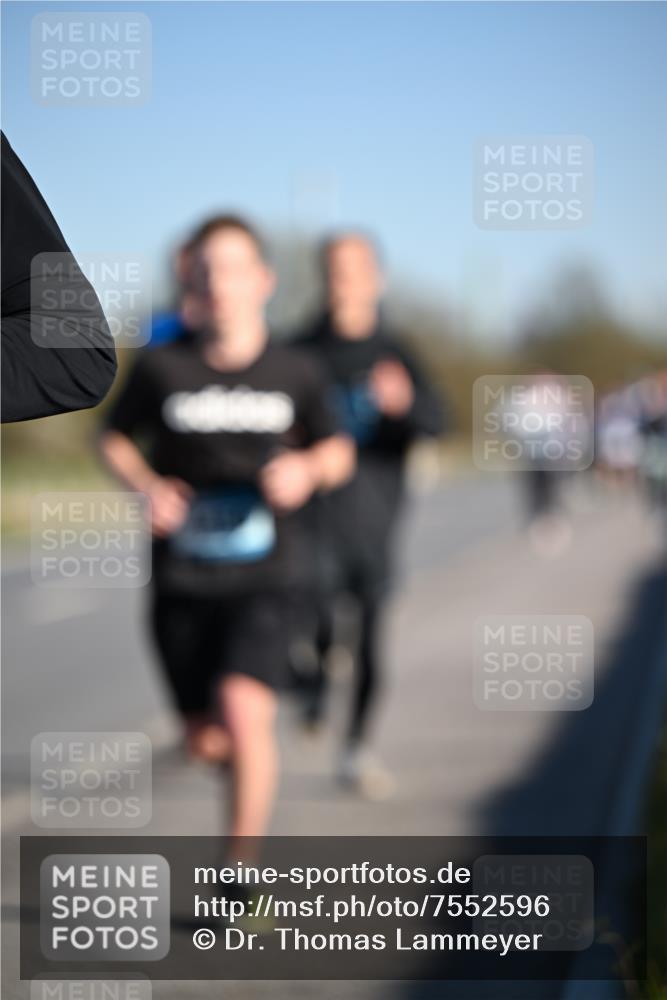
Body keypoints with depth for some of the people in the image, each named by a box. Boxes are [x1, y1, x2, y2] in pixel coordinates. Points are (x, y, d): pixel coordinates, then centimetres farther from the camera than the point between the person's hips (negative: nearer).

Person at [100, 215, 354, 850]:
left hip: (263, 577, -1)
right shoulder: (162, 368, -4)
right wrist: (147, 486, -8)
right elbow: (114, 439, 11)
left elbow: (338, 452, 13)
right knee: (205, 740, 8)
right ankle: (245, 758, 47)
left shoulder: (294, 374, -2)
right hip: (181, 578, 1)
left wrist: (308, 468, -10)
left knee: (244, 710, -22)